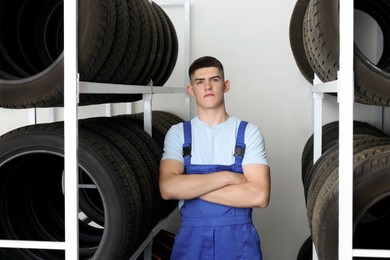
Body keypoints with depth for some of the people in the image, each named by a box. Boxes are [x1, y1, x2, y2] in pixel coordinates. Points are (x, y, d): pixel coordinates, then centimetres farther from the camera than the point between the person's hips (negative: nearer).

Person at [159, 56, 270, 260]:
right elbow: (168, 188, -14)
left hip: (239, 241, 0)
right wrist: (228, 177, -15)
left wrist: (191, 188, -13)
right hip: (191, 239, 1)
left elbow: (259, 195, -14)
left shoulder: (248, 132, -2)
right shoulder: (178, 133, 1)